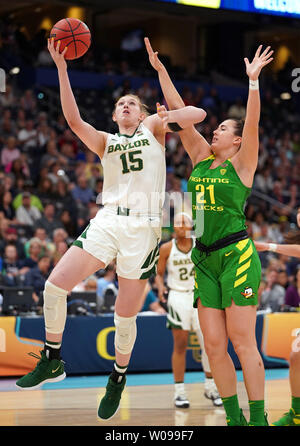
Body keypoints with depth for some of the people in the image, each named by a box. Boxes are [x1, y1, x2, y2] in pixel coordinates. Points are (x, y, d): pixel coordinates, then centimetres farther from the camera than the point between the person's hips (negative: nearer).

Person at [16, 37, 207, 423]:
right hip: (106, 221, 2)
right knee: (55, 285, -12)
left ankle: (118, 379, 25)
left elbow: (199, 113, 4)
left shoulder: (153, 128, 13)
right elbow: (73, 119, -3)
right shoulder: (105, 142, 15)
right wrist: (61, 68, -10)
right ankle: (52, 361, 5)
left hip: (143, 227, -2)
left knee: (125, 315, 2)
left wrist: (167, 116, -13)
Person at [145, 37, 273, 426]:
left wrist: (253, 81, -26)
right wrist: (160, 70, 13)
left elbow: (252, 124, -16)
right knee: (214, 345, 3)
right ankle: (234, 418, 11)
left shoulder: (241, 164, -1)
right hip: (204, 259, 6)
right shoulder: (201, 158, 13)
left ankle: (258, 419, -1)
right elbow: (180, 113, 13)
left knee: (242, 341, -7)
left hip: (236, 256, -6)